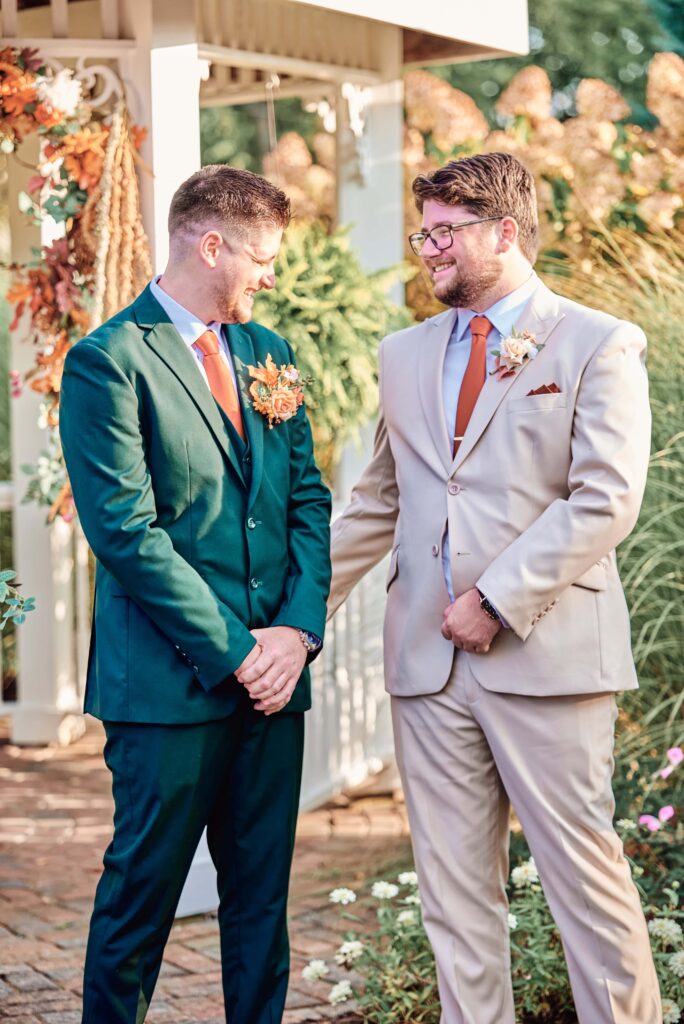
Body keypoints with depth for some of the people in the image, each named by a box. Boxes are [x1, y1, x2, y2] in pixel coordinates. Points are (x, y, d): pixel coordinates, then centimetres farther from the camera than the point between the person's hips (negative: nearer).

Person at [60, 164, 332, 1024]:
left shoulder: (266, 354, 14)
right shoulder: (109, 361, -8)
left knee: (261, 896, 11)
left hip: (272, 675, 6)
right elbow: (124, 530, -14)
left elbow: (307, 499, 13)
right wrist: (231, 652, -13)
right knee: (142, 895, 2)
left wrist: (298, 629, -3)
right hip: (170, 683, -6)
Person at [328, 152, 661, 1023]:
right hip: (428, 657, 5)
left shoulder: (598, 346, -1)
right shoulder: (404, 356, 16)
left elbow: (605, 500, -10)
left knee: (583, 871, -3)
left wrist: (496, 602, -13)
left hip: (543, 650, -5)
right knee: (453, 886, 8)